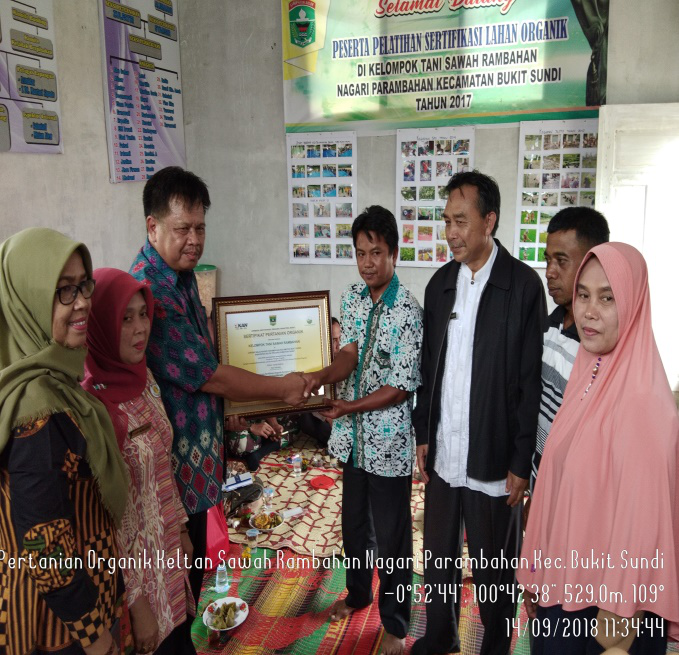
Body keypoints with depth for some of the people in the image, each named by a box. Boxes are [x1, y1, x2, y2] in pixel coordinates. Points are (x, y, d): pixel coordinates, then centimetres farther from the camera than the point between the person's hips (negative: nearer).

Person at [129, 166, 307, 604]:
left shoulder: (183, 275, 4)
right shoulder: (148, 291, -26)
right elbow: (206, 375, -22)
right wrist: (282, 388, -11)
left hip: (198, 451, 9)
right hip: (173, 458, -9)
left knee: (192, 566, 24)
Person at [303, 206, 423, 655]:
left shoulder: (408, 311, -19)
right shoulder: (352, 298, 1)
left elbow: (401, 387, -18)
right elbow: (349, 353, -6)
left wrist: (350, 407, -24)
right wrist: (323, 376, -26)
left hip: (389, 441, -6)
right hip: (354, 437, 6)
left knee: (392, 534, 9)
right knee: (355, 523, 22)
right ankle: (358, 593, 46)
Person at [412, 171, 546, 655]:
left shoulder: (523, 284, -11)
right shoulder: (440, 283, 6)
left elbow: (531, 380, -11)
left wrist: (521, 462, -11)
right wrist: (423, 436, 10)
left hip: (493, 461, -5)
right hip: (442, 456, 5)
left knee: (495, 570, 13)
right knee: (439, 558, 20)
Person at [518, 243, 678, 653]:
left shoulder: (643, 399, -22)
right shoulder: (588, 374, 0)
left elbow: (644, 514, -21)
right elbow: (558, 483, 5)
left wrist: (619, 617, -14)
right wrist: (537, 571, 11)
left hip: (609, 592, -7)